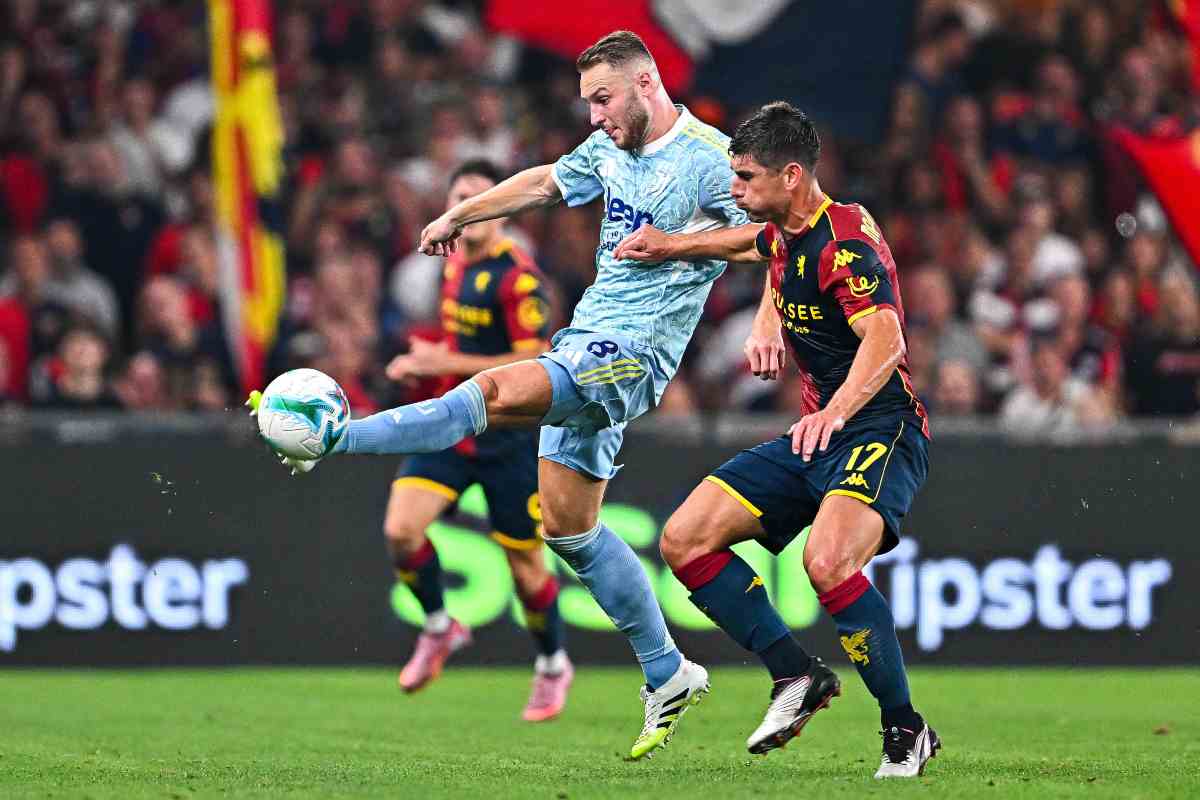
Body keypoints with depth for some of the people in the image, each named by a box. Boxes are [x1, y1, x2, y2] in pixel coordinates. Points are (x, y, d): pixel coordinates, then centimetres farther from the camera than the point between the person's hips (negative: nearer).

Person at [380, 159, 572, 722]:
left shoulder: (517, 278, -17)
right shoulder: (456, 265, 8)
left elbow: (534, 364, -23)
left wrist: (449, 363, -24)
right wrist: (424, 364, 7)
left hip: (509, 438, -6)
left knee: (523, 563, 4)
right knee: (400, 529, -13)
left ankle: (553, 666, 28)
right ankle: (439, 629, 12)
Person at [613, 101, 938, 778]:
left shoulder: (844, 236, -18)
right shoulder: (784, 235, 10)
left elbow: (885, 339, -33)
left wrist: (836, 410, -49)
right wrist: (675, 246, 25)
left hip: (880, 427, -9)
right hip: (815, 434, 9)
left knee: (828, 560, -34)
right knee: (684, 539, -3)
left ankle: (906, 730, -19)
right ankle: (798, 674, 3)